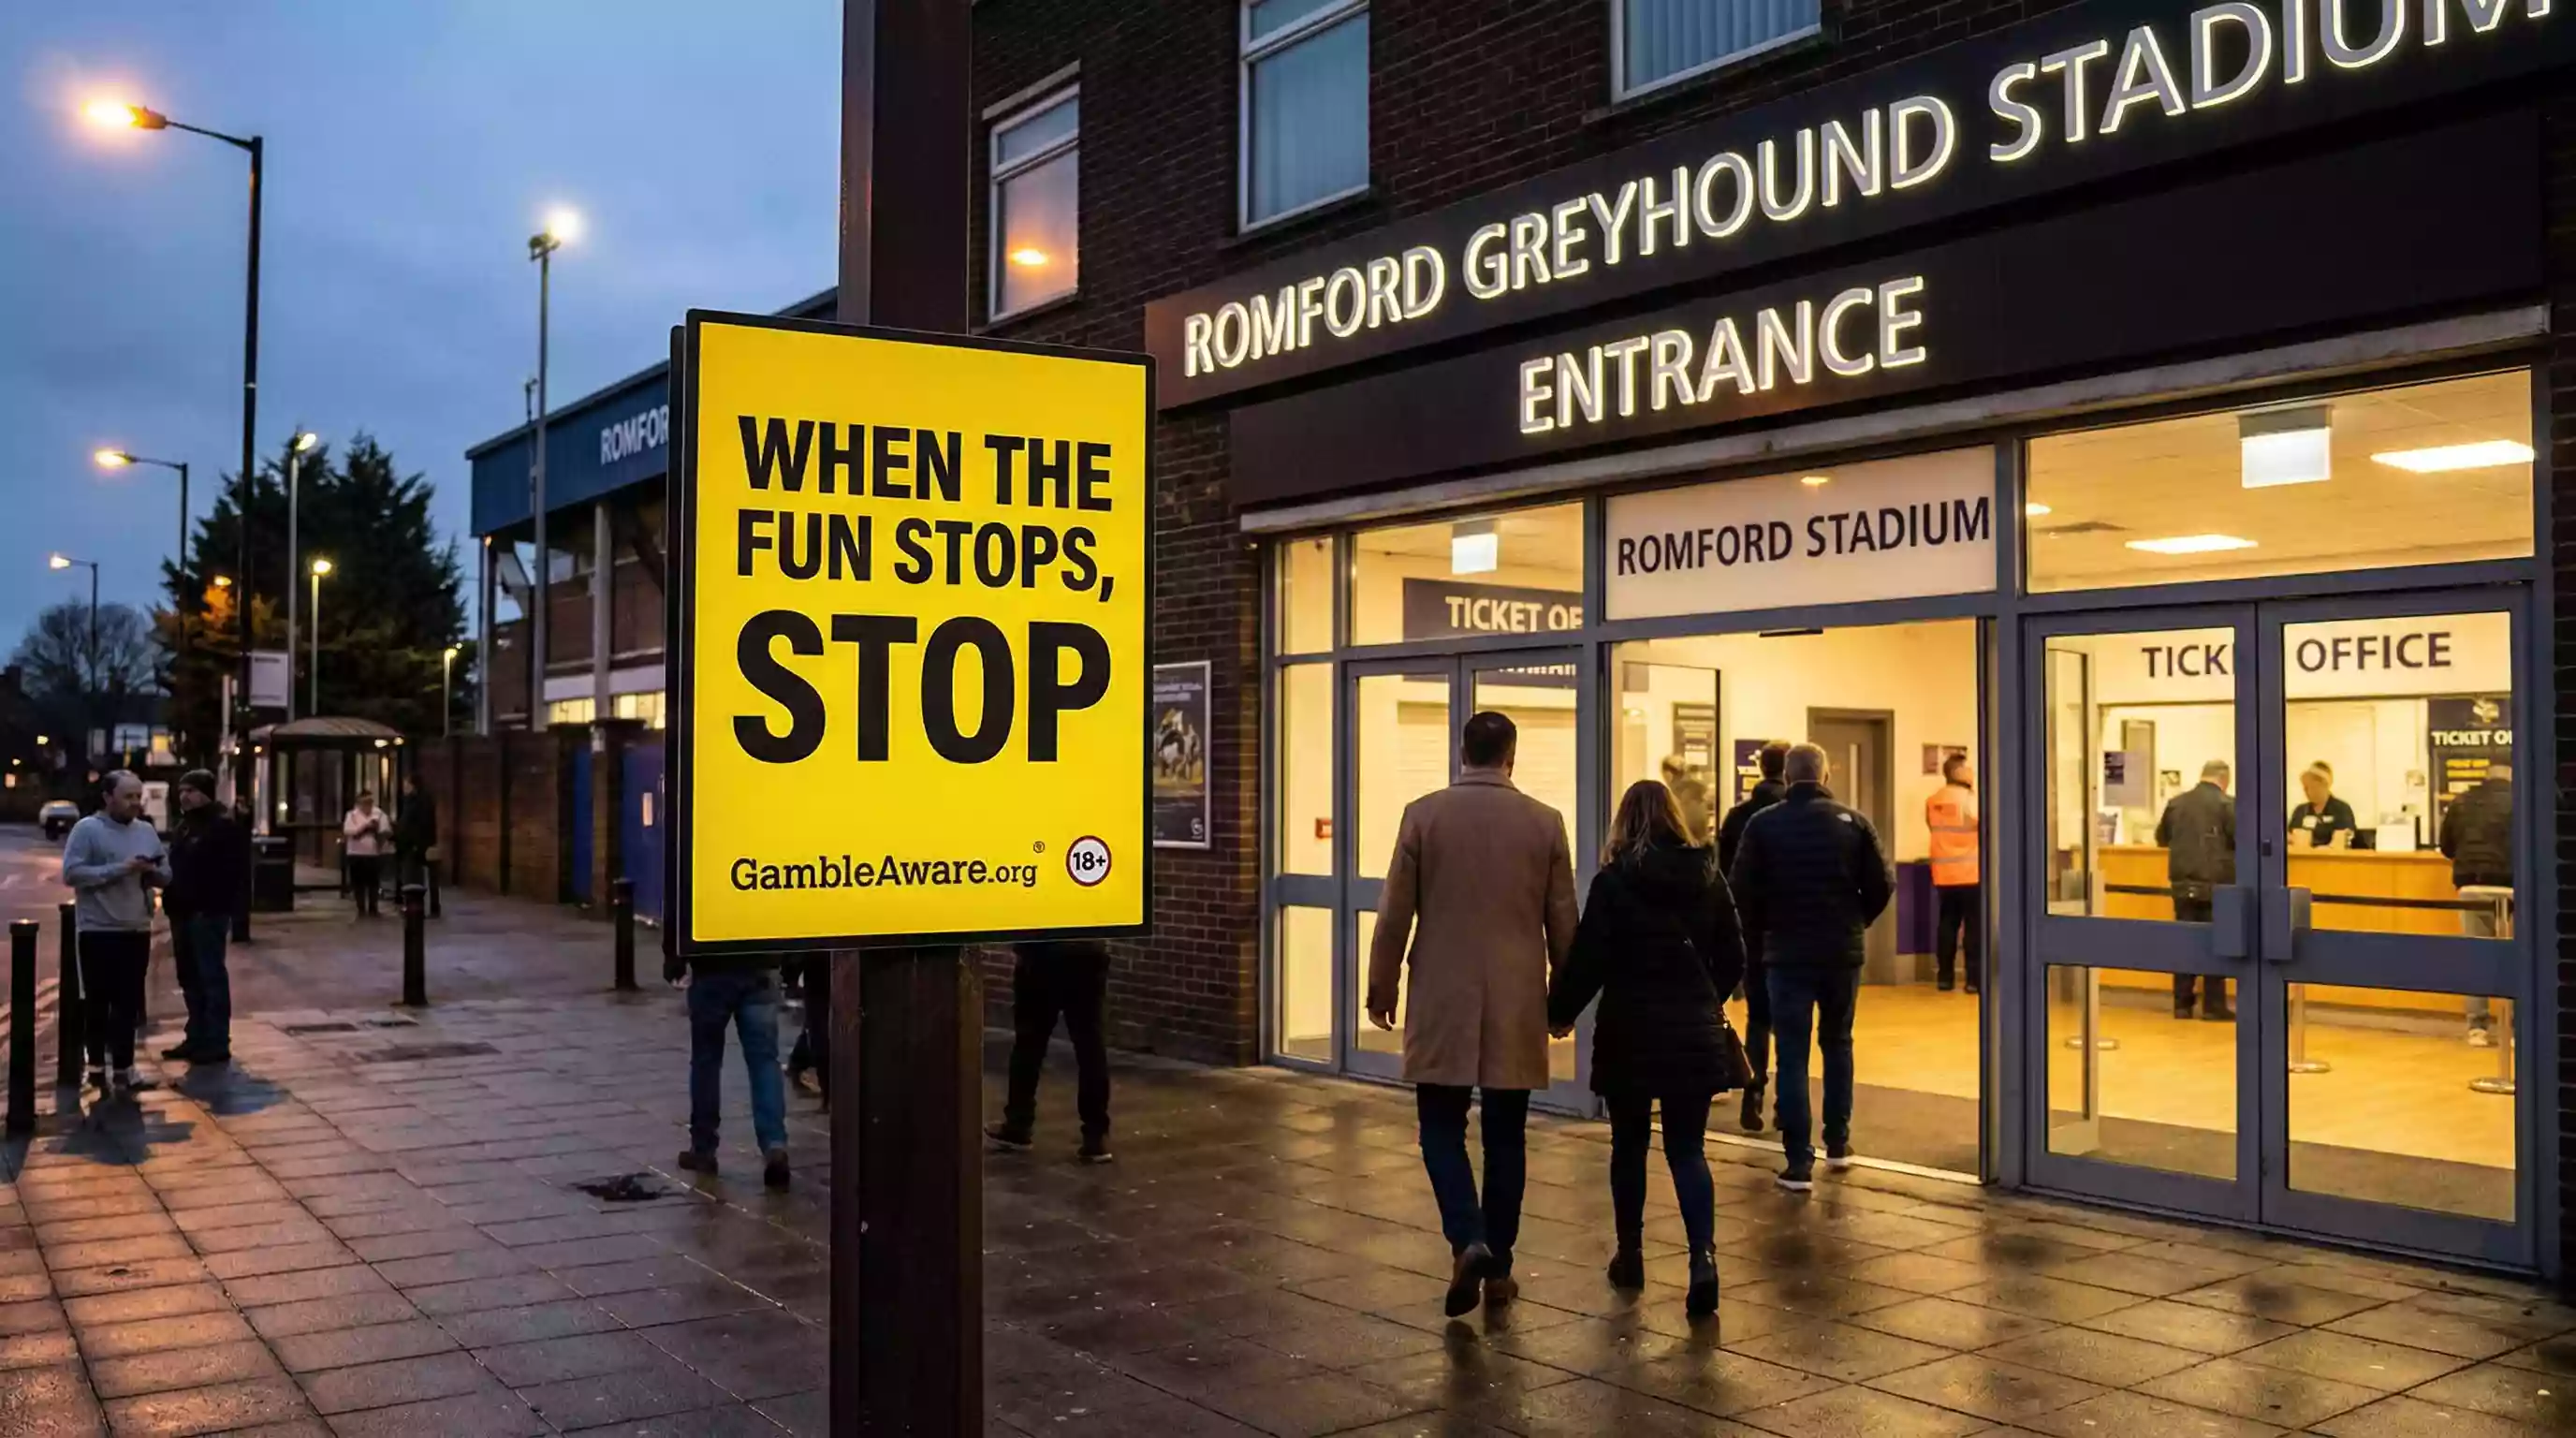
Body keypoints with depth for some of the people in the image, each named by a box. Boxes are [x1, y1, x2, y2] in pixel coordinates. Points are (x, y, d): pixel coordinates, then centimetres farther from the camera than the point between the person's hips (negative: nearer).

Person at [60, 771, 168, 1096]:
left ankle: (122, 1067, 12)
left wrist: (152, 871, -9)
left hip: (137, 929, 5)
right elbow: (72, 873, -16)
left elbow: (166, 874, 13)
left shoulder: (146, 831, 11)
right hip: (99, 930, -5)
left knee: (128, 1002, 7)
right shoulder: (87, 829, -6)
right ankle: (97, 1065, 15)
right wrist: (119, 869, -22)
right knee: (98, 1001, 4)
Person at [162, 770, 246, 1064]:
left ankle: (217, 1043, -3)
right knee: (190, 977, 13)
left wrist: (220, 906, -22)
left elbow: (232, 871, -17)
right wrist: (171, 901, 12)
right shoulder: (183, 826, 19)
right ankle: (197, 1037, 22)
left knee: (211, 976, -6)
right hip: (183, 912, 9)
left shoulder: (224, 827, -10)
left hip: (208, 913, -9)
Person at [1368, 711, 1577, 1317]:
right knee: (1505, 1135, 10)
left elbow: (1394, 914, -2)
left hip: (1442, 1000, -1)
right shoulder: (1545, 823, -2)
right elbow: (1563, 923, 4)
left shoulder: (1423, 814, -5)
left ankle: (1467, 1240, -13)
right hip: (1516, 1003, 1)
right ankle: (1498, 1266, 16)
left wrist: (1381, 987, 9)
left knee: (1442, 1126, 7)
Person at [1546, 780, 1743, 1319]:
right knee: (1687, 1148, 6)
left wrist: (1560, 1012, 4)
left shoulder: (1613, 882, -9)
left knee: (1629, 1145, 14)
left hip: (1630, 1033, -2)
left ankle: (1630, 1255, 23)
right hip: (1695, 1033, 2)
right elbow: (1733, 959, 8)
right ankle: (1703, 1252, -14)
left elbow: (1587, 960, -11)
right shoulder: (1707, 877, 2)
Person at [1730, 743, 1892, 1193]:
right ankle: (1838, 1143, 27)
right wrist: (1857, 921, 14)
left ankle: (1799, 1163, -3)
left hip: (1786, 953, -2)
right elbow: (1883, 884, -4)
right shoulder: (1852, 822, -3)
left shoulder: (1763, 824, -7)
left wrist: (1758, 936, 8)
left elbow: (1741, 890, -9)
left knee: (1792, 1054, 1)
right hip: (1843, 952, 2)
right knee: (1837, 1043, 21)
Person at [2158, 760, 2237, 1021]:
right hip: (2215, 884, -4)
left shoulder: (2176, 802, 6)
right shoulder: (2227, 804, -9)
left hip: (2182, 883, 4)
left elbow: (2161, 837, 19)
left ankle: (2182, 1004, 10)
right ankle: (2213, 1005, 4)